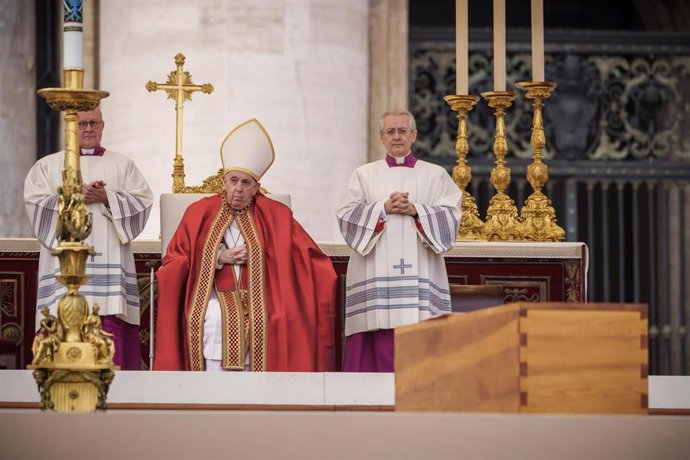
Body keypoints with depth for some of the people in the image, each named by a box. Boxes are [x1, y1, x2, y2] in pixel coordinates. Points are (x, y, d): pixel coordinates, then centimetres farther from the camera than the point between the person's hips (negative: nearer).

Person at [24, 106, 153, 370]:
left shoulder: (123, 165, 17)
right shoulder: (48, 165, 14)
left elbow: (142, 201, 4)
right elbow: (35, 202, -1)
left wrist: (107, 199, -11)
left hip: (109, 262, 1)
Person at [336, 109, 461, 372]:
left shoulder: (435, 175, 12)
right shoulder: (364, 175, 13)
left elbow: (450, 215, 1)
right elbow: (347, 215, 2)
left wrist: (416, 210, -12)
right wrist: (383, 209, -11)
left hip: (419, 273, 0)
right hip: (376, 275, 0)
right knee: (380, 339, -8)